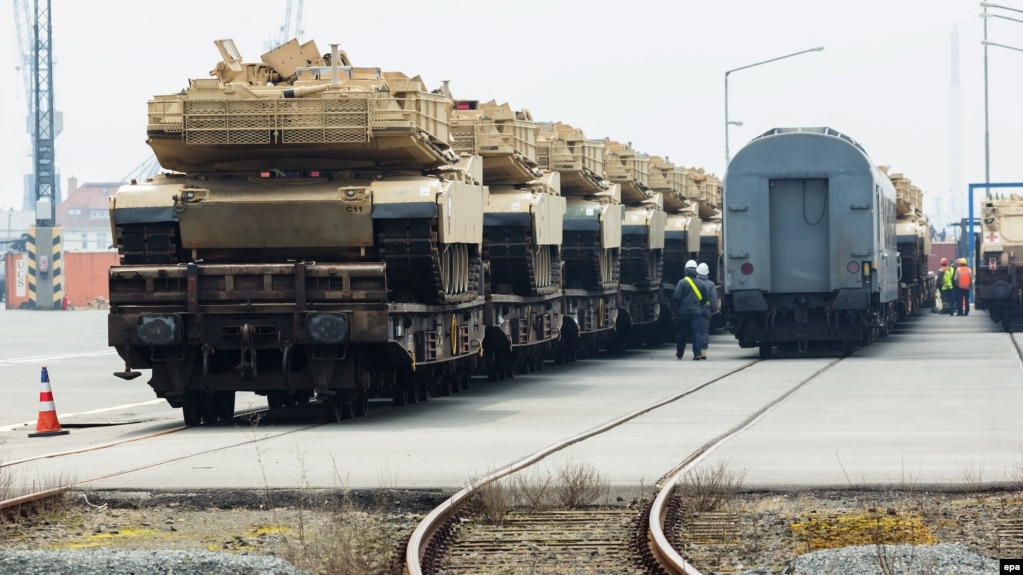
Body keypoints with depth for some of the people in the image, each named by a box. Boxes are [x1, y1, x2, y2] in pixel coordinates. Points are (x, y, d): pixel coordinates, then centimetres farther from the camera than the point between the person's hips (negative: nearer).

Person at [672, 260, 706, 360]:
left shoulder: (682, 282, -9)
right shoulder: (700, 283, 5)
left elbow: (676, 297, -11)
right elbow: (704, 298, 10)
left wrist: (677, 309, 4)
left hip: (683, 312, -2)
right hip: (696, 312, 2)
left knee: (682, 333, 9)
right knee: (696, 332, -1)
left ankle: (679, 354, 20)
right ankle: (697, 353, -12)